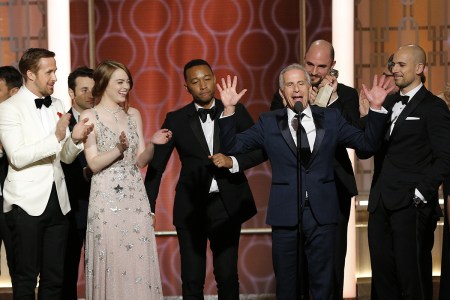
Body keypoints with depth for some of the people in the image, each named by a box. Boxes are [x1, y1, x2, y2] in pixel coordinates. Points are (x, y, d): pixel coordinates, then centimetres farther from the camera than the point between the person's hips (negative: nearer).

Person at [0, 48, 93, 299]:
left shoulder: (57, 106, 11)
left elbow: (66, 157, 13)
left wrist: (75, 139, -9)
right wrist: (56, 137, -23)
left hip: (57, 201, 5)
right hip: (27, 203, -5)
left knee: (55, 276, 8)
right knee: (26, 276, 2)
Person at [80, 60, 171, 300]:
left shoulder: (133, 115, 11)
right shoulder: (89, 117, -2)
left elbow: (140, 161, 9)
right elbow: (93, 164, -8)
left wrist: (152, 143, -9)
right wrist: (119, 149, -23)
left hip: (135, 197, 4)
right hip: (107, 199, -4)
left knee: (138, 260, 3)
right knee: (111, 262, 0)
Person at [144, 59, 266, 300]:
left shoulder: (236, 112, 3)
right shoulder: (176, 120, 1)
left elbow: (261, 150, 2)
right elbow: (156, 166, 3)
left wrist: (233, 162, -15)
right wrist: (148, 208, -1)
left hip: (227, 205, 0)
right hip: (191, 207, 0)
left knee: (228, 277, 5)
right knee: (192, 281, 4)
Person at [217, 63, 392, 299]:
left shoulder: (331, 119, 6)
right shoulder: (269, 123, 4)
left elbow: (368, 143, 4)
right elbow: (232, 146, 1)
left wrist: (376, 108, -9)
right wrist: (229, 109, -11)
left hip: (322, 213, 0)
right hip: (285, 214, 0)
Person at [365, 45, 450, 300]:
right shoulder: (389, 103, 16)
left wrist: (422, 192, -14)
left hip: (411, 204, -7)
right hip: (381, 202, 7)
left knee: (412, 277, -2)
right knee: (383, 276, 10)